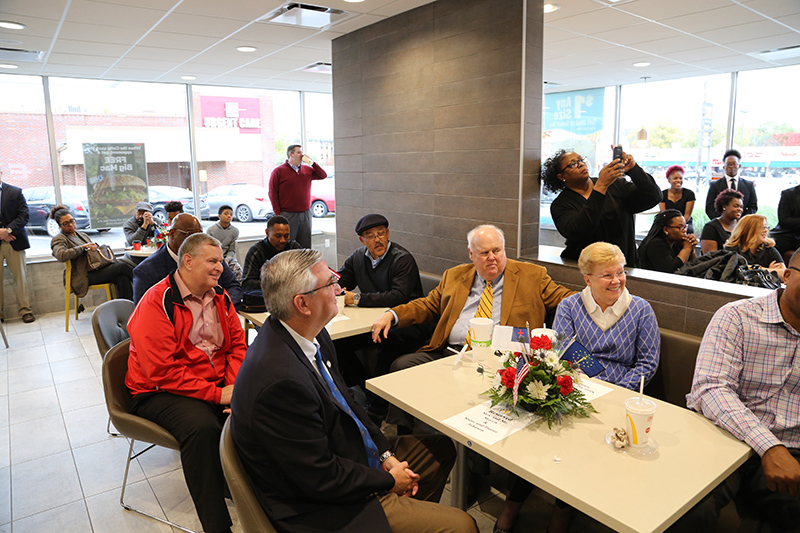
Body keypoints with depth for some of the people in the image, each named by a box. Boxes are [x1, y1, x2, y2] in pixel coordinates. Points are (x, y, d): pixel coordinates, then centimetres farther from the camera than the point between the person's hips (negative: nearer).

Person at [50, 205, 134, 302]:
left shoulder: (83, 235, 27)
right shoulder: (58, 239, 2)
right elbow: (61, 256, -19)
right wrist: (83, 247, -14)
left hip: (96, 269, 7)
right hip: (84, 276, -7)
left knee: (122, 278, -28)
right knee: (122, 267, -26)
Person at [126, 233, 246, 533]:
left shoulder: (219, 297, 8)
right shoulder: (156, 303, -14)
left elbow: (237, 345, 10)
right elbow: (162, 372, -19)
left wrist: (235, 387, -9)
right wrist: (216, 394, -21)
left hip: (219, 386, 6)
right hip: (160, 393, -6)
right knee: (202, 426, -34)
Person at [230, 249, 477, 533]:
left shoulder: (311, 336, -5)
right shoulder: (281, 381, -34)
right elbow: (321, 480, -25)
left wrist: (386, 454, 1)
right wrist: (389, 480, -11)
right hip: (324, 508, -9)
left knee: (441, 448, 20)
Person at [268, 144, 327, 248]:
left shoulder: (307, 170, 13)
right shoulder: (278, 171, -1)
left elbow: (323, 176, 12)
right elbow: (273, 194, -3)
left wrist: (312, 163, -1)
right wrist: (278, 214, -9)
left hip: (306, 214, 4)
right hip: (287, 215, -4)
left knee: (305, 247, 6)